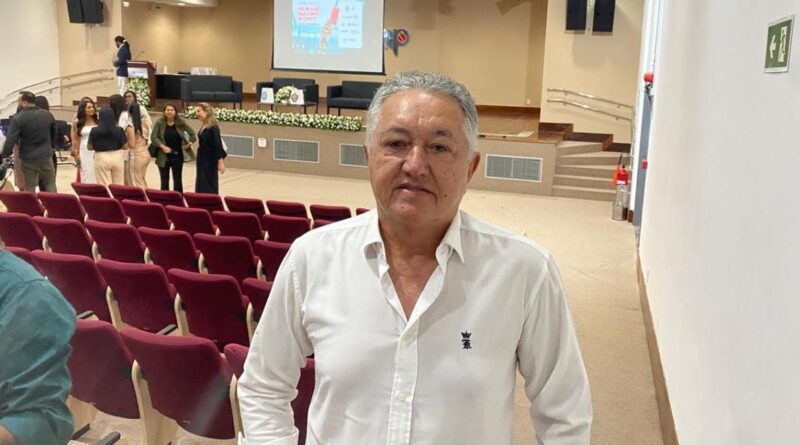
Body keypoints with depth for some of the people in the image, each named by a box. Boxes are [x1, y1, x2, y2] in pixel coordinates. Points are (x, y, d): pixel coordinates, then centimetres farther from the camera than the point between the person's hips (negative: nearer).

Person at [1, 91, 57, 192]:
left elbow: (10, 139, -17)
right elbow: (54, 134, 16)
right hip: (45, 156, 2)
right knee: (50, 183, 10)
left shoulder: (18, 118, -12)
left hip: (27, 158, -2)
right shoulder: (48, 115, 2)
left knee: (29, 187, 7)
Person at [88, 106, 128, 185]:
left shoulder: (94, 130, -7)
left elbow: (90, 147, -2)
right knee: (119, 185, 10)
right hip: (117, 158, 1)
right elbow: (125, 146, -2)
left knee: (105, 185, 3)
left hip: (101, 158, -1)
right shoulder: (119, 130, -6)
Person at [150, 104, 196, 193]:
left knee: (177, 180, 5)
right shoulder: (159, 123, -5)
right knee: (164, 181, 9)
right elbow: (153, 137, -8)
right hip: (163, 157, 0)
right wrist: (163, 146, -18)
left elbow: (192, 134, 4)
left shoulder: (181, 123, -3)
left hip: (177, 156, 0)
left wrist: (189, 144, -6)